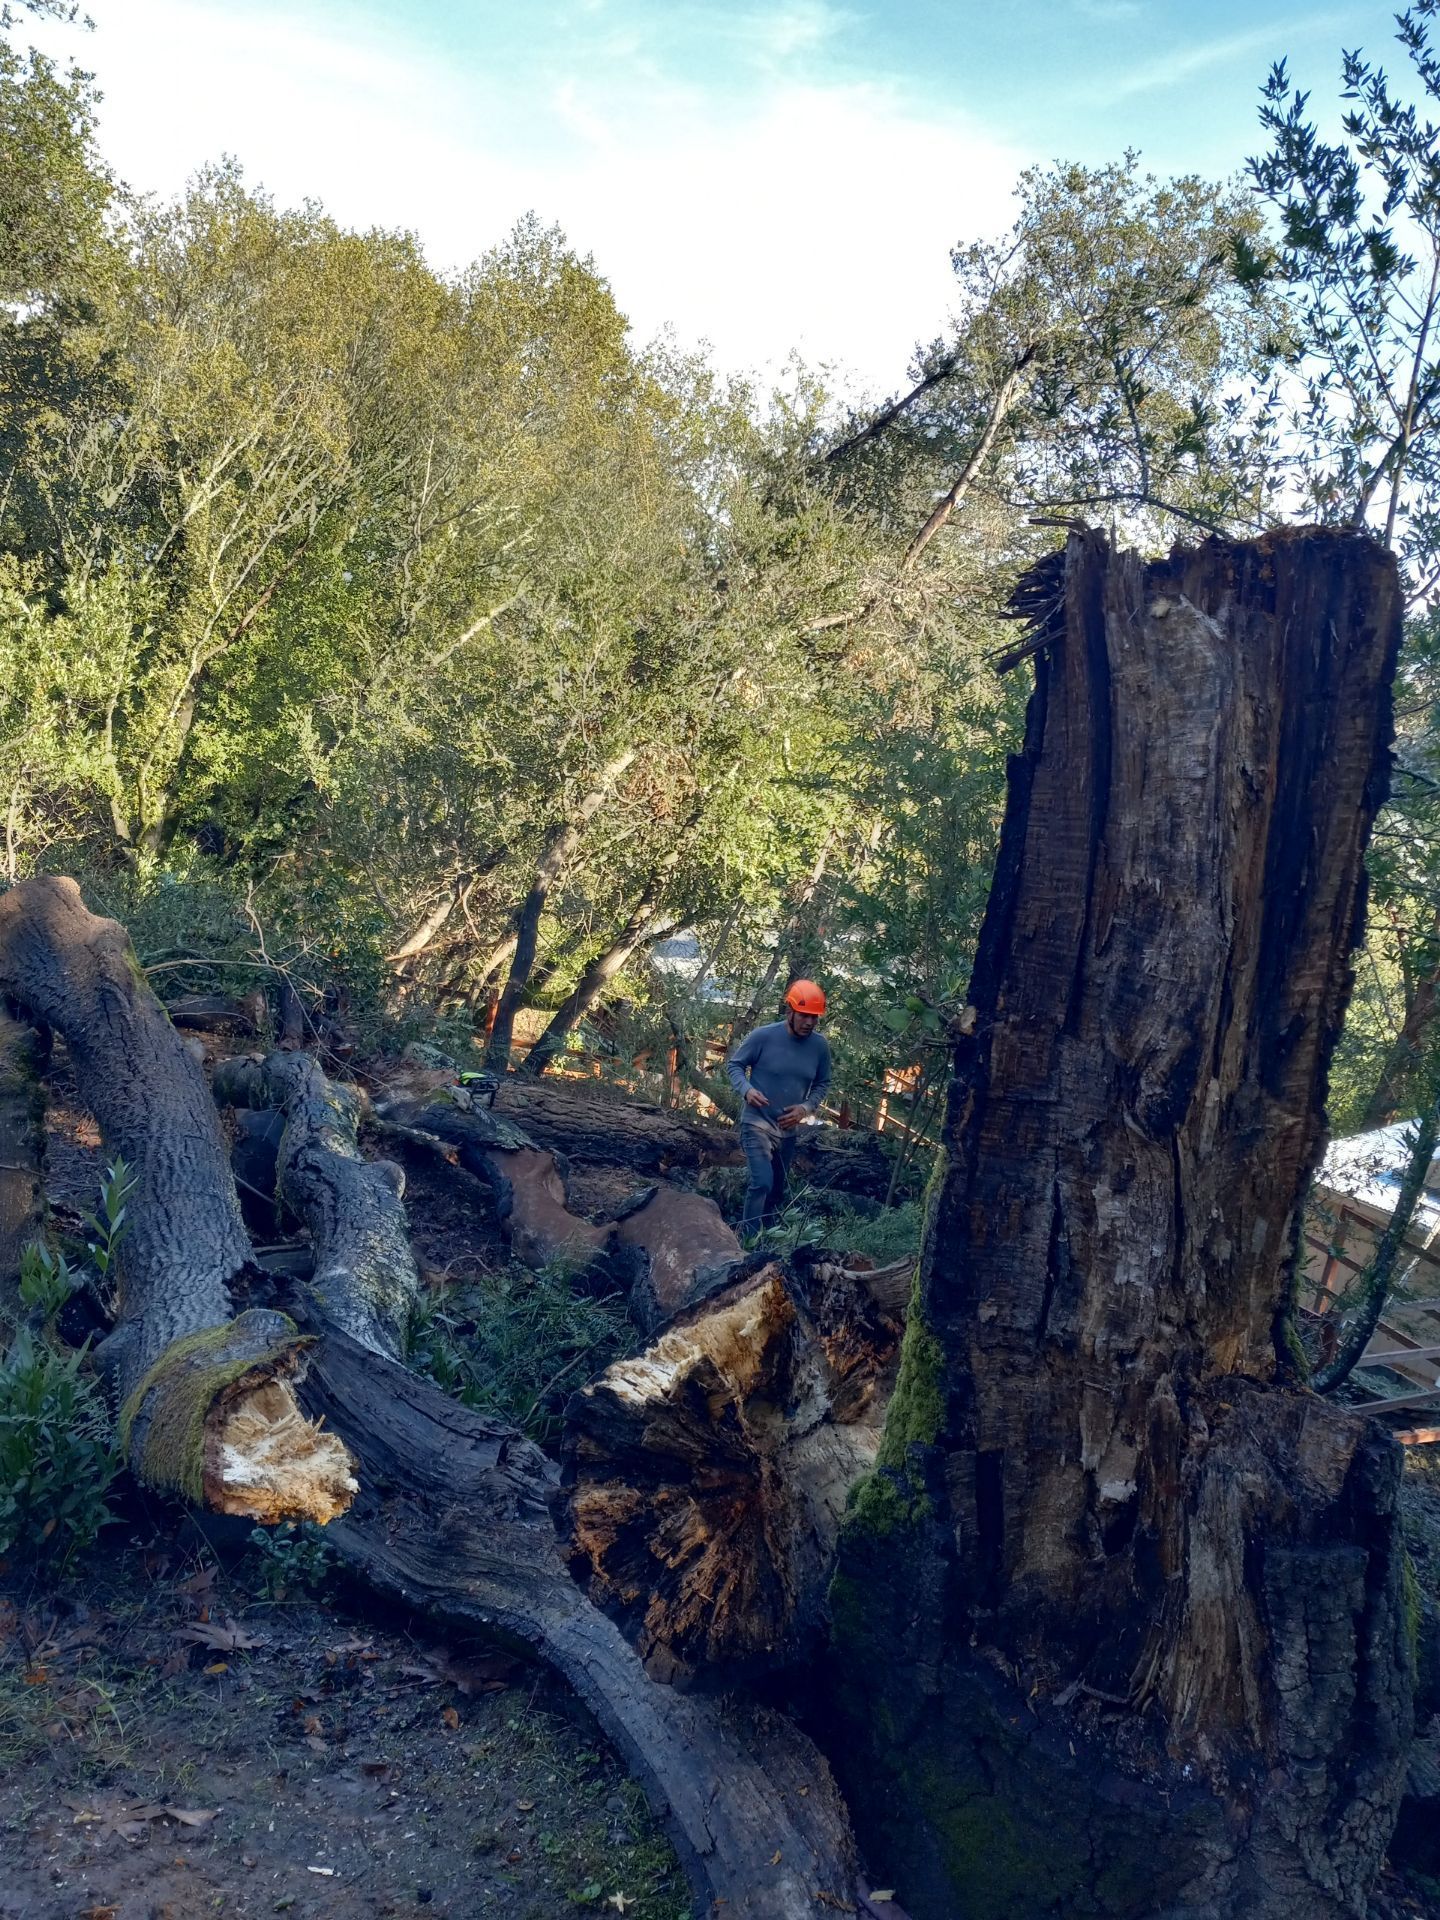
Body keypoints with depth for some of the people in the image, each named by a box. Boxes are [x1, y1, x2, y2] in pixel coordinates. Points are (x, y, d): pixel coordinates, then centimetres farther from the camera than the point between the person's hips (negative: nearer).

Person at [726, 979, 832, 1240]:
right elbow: (734, 1065, -7)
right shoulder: (763, 1036, -17)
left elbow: (822, 1084, 8)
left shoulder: (820, 1045, -5)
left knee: (777, 1190, 17)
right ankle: (747, 1241, -12)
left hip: (790, 1129, 6)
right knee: (762, 1182, -20)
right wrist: (746, 1089, -26)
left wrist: (807, 1107, -11)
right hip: (757, 1123, -5)